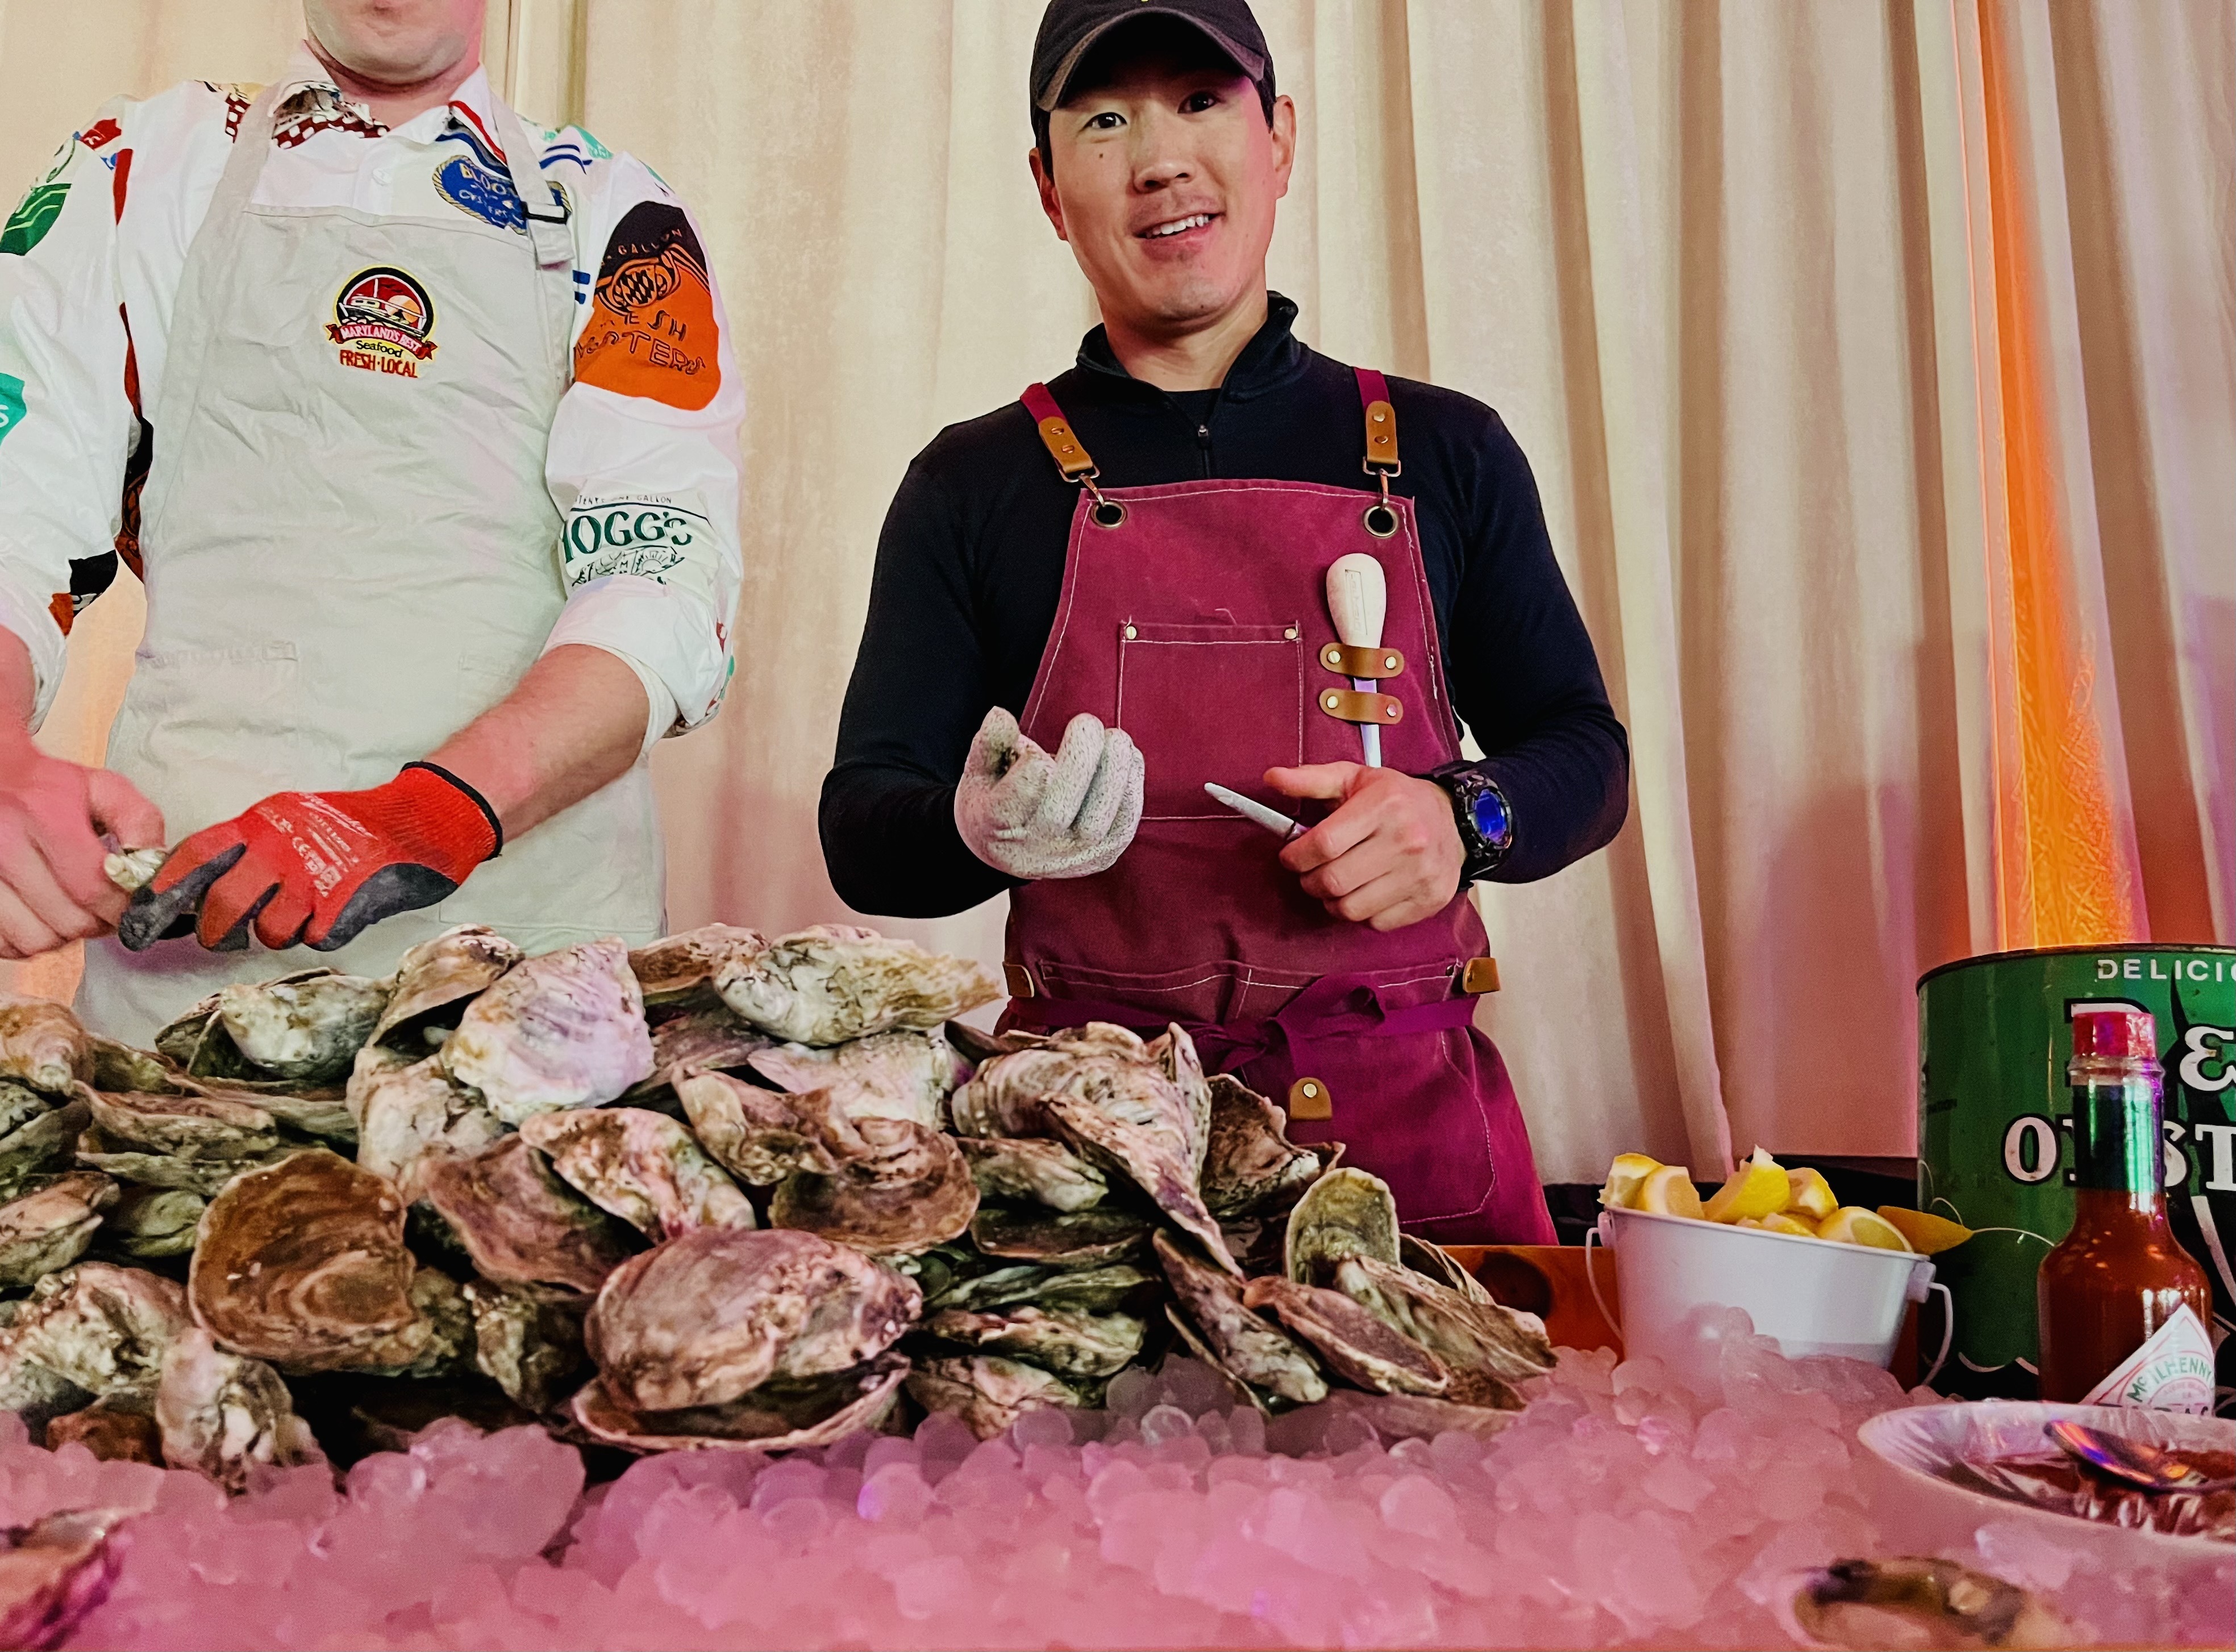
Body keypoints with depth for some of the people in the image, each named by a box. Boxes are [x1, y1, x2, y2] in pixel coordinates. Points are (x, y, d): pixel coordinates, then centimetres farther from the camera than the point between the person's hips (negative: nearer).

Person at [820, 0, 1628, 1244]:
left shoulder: (1444, 452, 8)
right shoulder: (974, 486, 5)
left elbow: (1585, 749, 13)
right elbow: (861, 830, 3)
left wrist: (1458, 817, -10)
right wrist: (978, 828, -20)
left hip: (1412, 1119, 1)